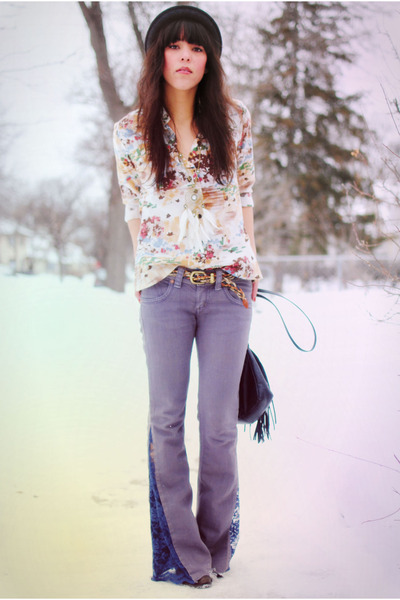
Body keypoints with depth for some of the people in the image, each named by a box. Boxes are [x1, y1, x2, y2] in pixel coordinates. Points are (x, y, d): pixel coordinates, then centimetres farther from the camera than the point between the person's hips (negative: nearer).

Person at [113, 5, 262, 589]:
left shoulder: (234, 120, 4)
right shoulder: (131, 131, 3)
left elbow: (244, 196, 11)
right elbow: (134, 213, 9)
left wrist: (249, 271, 7)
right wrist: (148, 277, 4)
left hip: (228, 286, 0)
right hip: (164, 288, 0)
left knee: (219, 420, 4)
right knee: (166, 420, 2)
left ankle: (216, 541, 21)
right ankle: (183, 549, 15)